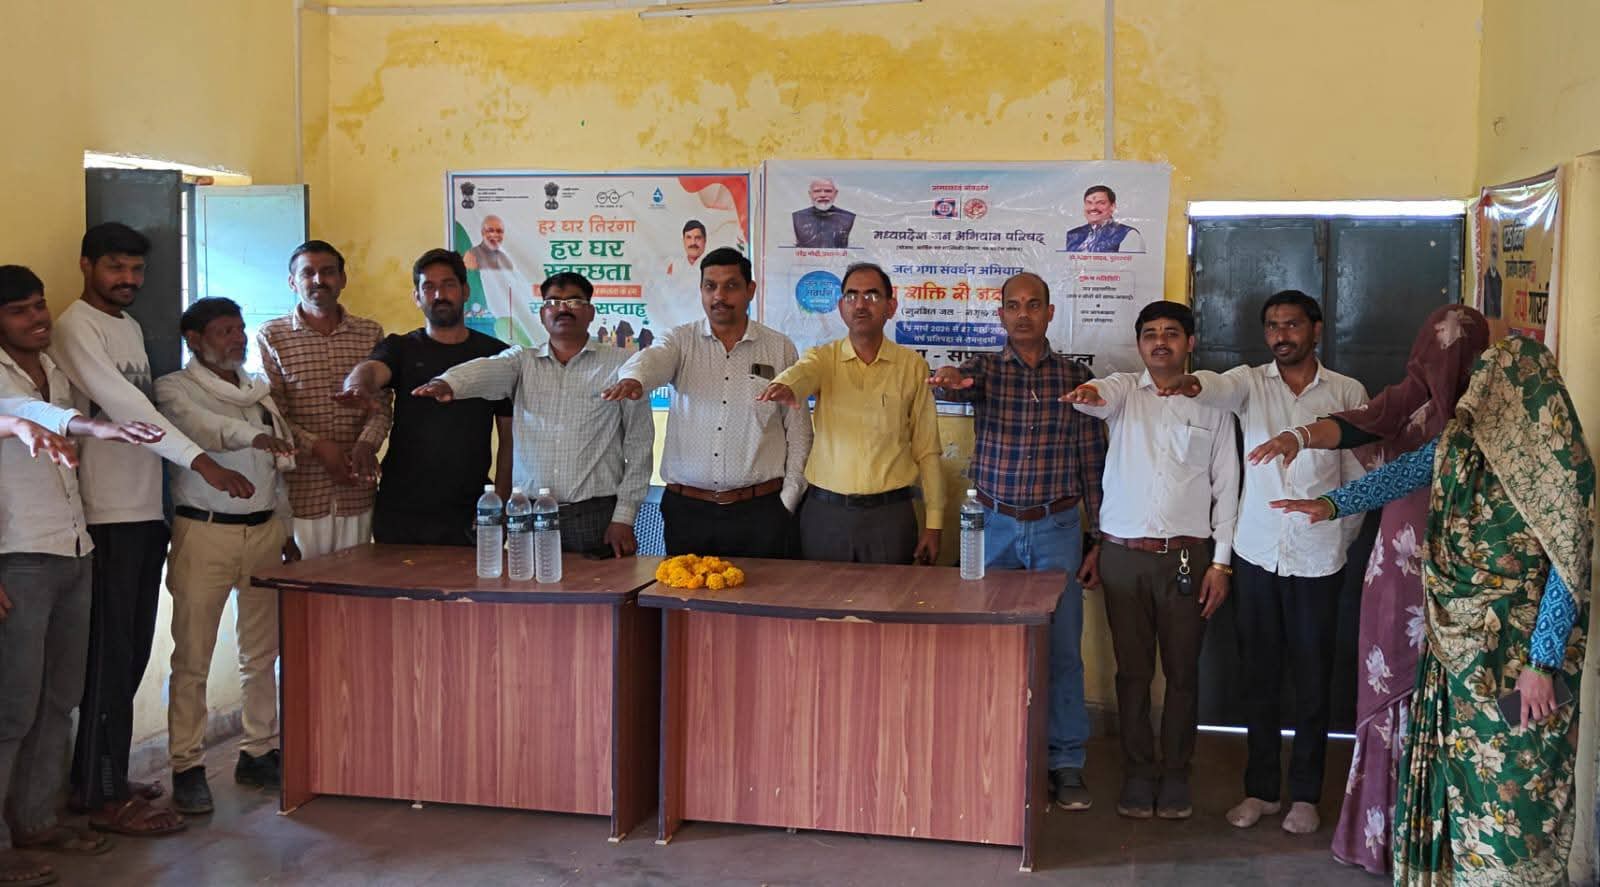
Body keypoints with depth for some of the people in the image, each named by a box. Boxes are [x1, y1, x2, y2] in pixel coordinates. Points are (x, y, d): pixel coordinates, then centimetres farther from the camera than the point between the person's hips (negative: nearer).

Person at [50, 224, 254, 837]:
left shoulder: (131, 326, 17)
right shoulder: (76, 328, -10)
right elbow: (122, 406, -21)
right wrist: (202, 462, -28)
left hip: (147, 510, 8)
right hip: (108, 515, -8)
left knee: (131, 652, 13)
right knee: (111, 655, -3)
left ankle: (95, 778, 24)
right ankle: (105, 796, 5)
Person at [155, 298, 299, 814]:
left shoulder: (260, 390, 16)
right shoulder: (175, 389, -1)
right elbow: (198, 424, -23)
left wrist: (286, 533, 17)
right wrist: (251, 435, -38)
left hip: (264, 530, 5)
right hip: (205, 532, -5)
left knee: (262, 652, 9)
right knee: (192, 658, -3)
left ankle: (259, 753, 20)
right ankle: (187, 767, 4)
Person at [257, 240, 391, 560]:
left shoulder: (370, 333, 11)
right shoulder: (270, 337, 4)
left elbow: (381, 405, 7)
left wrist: (367, 443, -13)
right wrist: (316, 446, -14)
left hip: (356, 494, 2)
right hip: (299, 493, -2)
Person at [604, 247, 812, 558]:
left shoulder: (780, 348, 6)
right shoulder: (681, 341, 6)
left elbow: (798, 429, 7)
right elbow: (652, 360, -17)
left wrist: (789, 498, 1)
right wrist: (633, 379, -41)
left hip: (759, 509, 0)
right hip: (686, 508, 1)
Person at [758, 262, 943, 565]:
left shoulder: (912, 366, 3)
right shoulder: (823, 358, 4)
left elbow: (927, 451, 4)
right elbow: (802, 372, -21)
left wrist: (933, 524, 0)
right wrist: (785, 386, -46)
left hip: (890, 515, 0)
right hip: (824, 513, 0)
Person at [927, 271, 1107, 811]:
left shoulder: (1076, 378, 3)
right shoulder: (986, 370, 2)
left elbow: (1092, 463, 5)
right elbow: (960, 382, -23)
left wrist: (1097, 541, 3)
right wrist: (948, 379, -48)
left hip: (1058, 528, 0)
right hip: (995, 524, 0)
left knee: (1062, 647, 0)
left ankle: (1065, 764, 10)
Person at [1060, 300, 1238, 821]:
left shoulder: (1211, 405, 7)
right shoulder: (1123, 391, 7)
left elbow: (1226, 487, 6)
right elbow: (1100, 396, -19)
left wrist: (1221, 563, -1)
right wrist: (1087, 394, -45)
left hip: (1187, 557, 0)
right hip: (1124, 556, 0)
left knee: (1182, 672, 6)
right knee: (1132, 670, 7)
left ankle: (1175, 774, 19)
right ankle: (1138, 773, 18)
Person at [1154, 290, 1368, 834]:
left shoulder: (1347, 393, 2)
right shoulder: (1250, 382, 3)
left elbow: (1360, 476, 7)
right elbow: (1222, 387, -22)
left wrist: (1340, 540, 6)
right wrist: (1193, 385, -44)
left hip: (1318, 560, -1)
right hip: (1256, 554, 1)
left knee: (1312, 683, 6)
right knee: (1258, 679, 9)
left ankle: (1305, 794, 19)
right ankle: (1261, 789, 21)